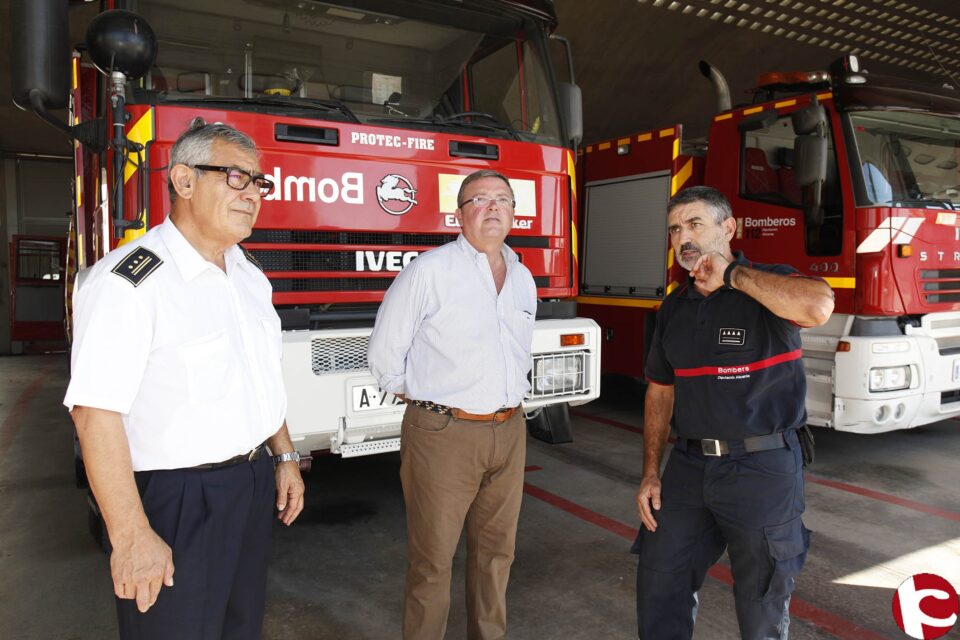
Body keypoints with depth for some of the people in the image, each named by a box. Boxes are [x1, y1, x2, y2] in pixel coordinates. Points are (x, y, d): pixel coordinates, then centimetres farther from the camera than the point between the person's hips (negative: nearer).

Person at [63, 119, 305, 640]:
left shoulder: (247, 274, 8)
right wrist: (131, 537, -22)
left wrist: (285, 456, 13)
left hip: (253, 487, 8)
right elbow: (95, 412, -23)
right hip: (176, 501, -7)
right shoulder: (131, 280, -19)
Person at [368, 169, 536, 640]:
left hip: (510, 432, 6)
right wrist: (427, 401, 1)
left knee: (496, 550, 17)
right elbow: (385, 355, -6)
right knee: (433, 558, 6)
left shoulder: (524, 279, 11)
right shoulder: (429, 271, -9)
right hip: (444, 435, -6)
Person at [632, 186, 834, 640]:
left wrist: (732, 273, -21)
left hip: (762, 467, -4)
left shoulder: (769, 287, -8)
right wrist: (651, 473, 7)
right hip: (689, 466, 5)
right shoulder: (673, 308, 9)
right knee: (658, 586, 11)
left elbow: (818, 306, -33)